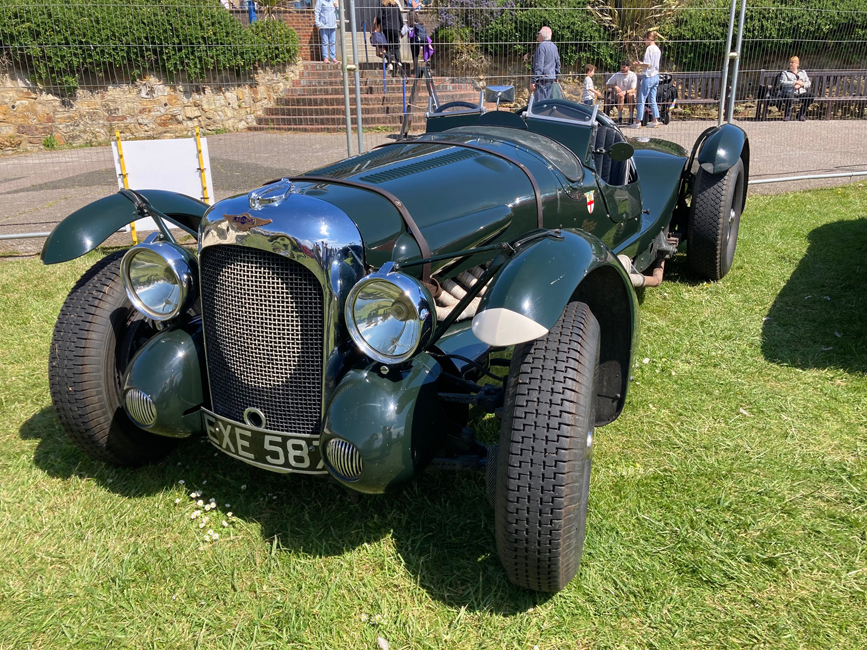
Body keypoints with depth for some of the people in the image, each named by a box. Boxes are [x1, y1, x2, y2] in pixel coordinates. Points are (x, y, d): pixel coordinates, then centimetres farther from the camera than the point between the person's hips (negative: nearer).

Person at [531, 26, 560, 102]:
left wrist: (534, 81, -17)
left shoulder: (542, 46, -12)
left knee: (540, 101, -9)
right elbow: (558, 63, 18)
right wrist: (556, 76, 28)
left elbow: (539, 65, -17)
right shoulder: (554, 46, 13)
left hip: (542, 79, -9)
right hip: (551, 79, 9)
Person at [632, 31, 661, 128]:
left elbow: (648, 65, -18)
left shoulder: (649, 49, -13)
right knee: (652, 100, 11)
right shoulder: (657, 49, 12)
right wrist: (641, 64, 17)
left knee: (642, 99, -2)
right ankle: (655, 120, 9)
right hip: (656, 76, 8)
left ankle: (638, 121, 0)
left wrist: (639, 65, -1)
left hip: (648, 77, -8)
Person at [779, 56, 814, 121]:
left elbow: (809, 84, 12)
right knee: (789, 97, -40)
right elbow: (783, 83, -6)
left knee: (812, 96, -24)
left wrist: (801, 84, -9)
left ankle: (801, 114, -9)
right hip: (789, 93, -4)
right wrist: (795, 82, -14)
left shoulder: (803, 72, 22)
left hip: (801, 93, 4)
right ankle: (787, 115, -17)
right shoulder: (785, 73, 13)